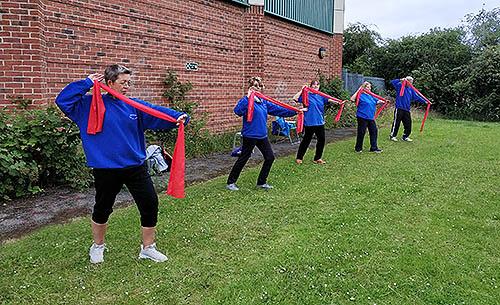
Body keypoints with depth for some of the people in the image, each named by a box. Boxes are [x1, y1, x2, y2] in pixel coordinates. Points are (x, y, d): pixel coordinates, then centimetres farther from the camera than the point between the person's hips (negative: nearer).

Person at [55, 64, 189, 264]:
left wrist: (179, 117, -25)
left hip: (136, 167, 3)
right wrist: (87, 83, -11)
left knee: (150, 205, 3)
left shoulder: (134, 106, 3)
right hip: (106, 170, -2)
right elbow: (63, 100, -9)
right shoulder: (91, 105, -3)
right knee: (102, 209, 16)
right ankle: (98, 246, 42)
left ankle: (148, 248, 23)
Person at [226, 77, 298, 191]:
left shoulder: (264, 101, 8)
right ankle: (231, 182, 17)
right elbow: (237, 111, -32)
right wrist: (248, 97, -33)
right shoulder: (247, 100, -14)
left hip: (262, 135, 8)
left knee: (270, 157, 9)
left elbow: (278, 109, 13)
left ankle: (261, 182, 24)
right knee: (243, 159, 2)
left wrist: (295, 112, 11)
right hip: (250, 135, -7)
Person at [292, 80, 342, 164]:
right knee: (306, 140, 3)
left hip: (320, 122, 5)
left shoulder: (321, 96, 10)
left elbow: (329, 100, -5)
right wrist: (302, 90, -11)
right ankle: (299, 158, 17)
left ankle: (317, 158, 23)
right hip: (309, 122, -5)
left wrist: (338, 102, -22)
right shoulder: (306, 95, -2)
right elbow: (295, 98, -14)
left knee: (321, 140, 7)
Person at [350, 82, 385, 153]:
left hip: (371, 117, 7)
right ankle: (358, 148, 16)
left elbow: (377, 101, 25)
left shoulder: (371, 95, 12)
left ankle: (374, 148, 17)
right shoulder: (361, 95, -10)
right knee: (361, 133, 1)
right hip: (362, 117, -7)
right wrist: (358, 90, -24)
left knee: (374, 131, 8)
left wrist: (382, 101, 5)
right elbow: (352, 99, -25)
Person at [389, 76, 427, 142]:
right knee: (396, 123, -2)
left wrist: (424, 101, 11)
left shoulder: (411, 89, 13)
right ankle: (392, 136, 10)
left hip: (407, 109, 6)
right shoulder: (400, 86, -2)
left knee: (408, 124, 8)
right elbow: (392, 82, -13)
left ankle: (405, 137, 21)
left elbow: (416, 97, 15)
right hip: (399, 108, -6)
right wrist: (400, 80, -25)